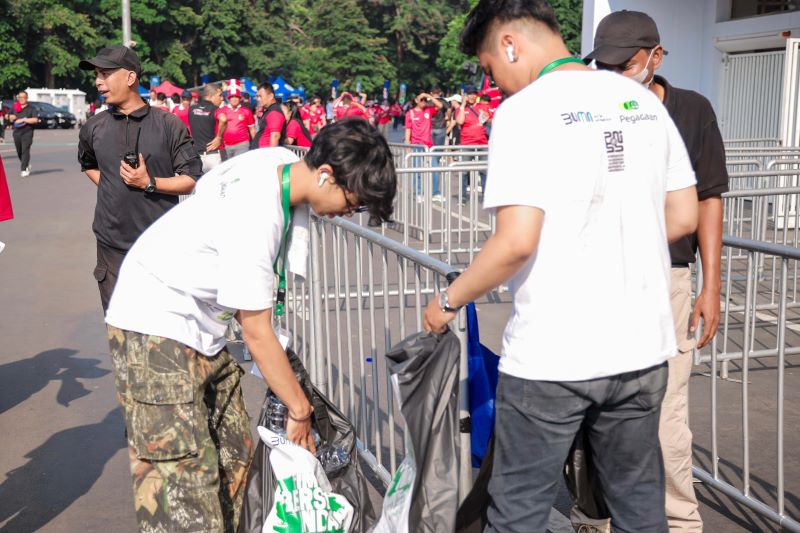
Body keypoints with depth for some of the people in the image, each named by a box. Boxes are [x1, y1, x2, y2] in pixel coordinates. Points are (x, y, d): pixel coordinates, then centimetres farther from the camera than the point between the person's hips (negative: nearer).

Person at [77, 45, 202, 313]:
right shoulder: (93, 128, 6)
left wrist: (149, 183, -15)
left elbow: (192, 180, -4)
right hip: (112, 243, 3)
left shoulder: (169, 125, -4)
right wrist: (107, 185, 10)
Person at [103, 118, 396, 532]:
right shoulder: (255, 219, -30)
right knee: (183, 481, -12)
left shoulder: (283, 161, -5)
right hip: (156, 328, -9)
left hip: (201, 324, 10)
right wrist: (299, 410, -11)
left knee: (232, 455, 8)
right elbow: (256, 334, -23)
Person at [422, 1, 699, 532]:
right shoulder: (643, 101, 7)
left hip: (552, 355, -6)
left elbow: (517, 241, -20)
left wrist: (449, 300, -5)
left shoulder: (527, 110, -12)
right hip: (642, 345, 6)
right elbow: (685, 217, 10)